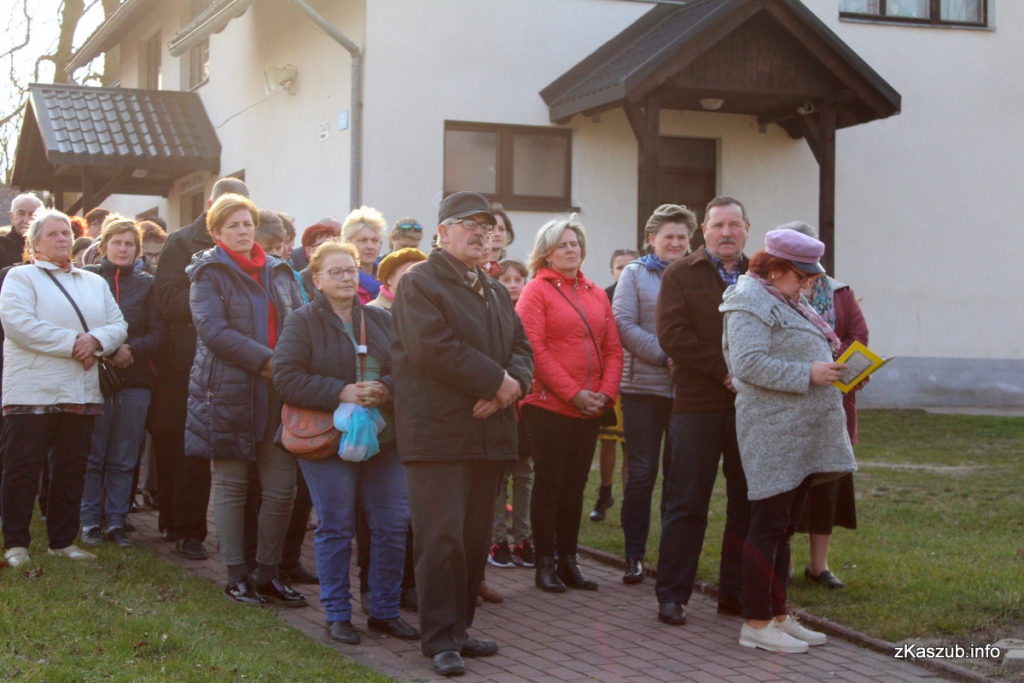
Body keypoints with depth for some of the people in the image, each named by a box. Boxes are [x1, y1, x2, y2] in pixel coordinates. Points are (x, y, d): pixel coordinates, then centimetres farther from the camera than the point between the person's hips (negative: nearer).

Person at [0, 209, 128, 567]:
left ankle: (63, 541, 17)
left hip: (82, 395, 5)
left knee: (72, 470, 9)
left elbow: (118, 326, 12)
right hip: (33, 392, -5)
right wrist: (73, 342, -15)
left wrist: (95, 340, -11)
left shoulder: (94, 283, 20)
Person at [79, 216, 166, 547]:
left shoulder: (147, 284, 10)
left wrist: (132, 349, -13)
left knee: (124, 459, 5)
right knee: (92, 456, 0)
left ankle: (117, 521, 13)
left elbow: (159, 332, 3)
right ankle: (90, 521, 9)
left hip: (134, 382, 2)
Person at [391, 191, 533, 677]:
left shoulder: (495, 292, 22)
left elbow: (522, 347, 16)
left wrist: (512, 383, -7)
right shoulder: (420, 284, -3)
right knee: (442, 537, -8)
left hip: (487, 432, 7)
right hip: (439, 432, -7)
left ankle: (459, 628, 17)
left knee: (475, 537, 8)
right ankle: (440, 639, -2)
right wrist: (496, 380, -14)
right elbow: (433, 347, -17)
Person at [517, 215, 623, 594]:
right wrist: (572, 393, -15)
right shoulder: (536, 290, -3)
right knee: (549, 483, 0)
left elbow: (613, 349, 12)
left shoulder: (597, 295, 13)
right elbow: (534, 349, -12)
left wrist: (606, 392, -4)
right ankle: (545, 563, 7)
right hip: (548, 405, -5)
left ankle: (569, 561, 16)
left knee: (575, 485, 9)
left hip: (589, 407, 5)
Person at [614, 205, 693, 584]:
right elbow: (625, 325, -7)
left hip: (686, 389, 2)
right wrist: (666, 355, -15)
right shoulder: (635, 274, 4)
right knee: (642, 472, 2)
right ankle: (634, 555, 11)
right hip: (644, 387, -2)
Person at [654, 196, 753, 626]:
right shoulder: (680, 275, 4)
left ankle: (737, 592, 17)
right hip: (697, 405, -3)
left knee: (747, 502, 7)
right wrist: (723, 369, -14)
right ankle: (672, 595, 7)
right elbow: (672, 334, -8)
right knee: (686, 505, -1)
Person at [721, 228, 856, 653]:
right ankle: (756, 624, -1)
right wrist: (809, 374, -21)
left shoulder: (786, 303, 21)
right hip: (773, 434, -10)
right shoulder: (750, 301, -11)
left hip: (801, 435, 10)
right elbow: (749, 364, -22)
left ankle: (778, 617, 19)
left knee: (784, 527, 13)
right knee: (768, 527, -6)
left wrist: (834, 369, 9)